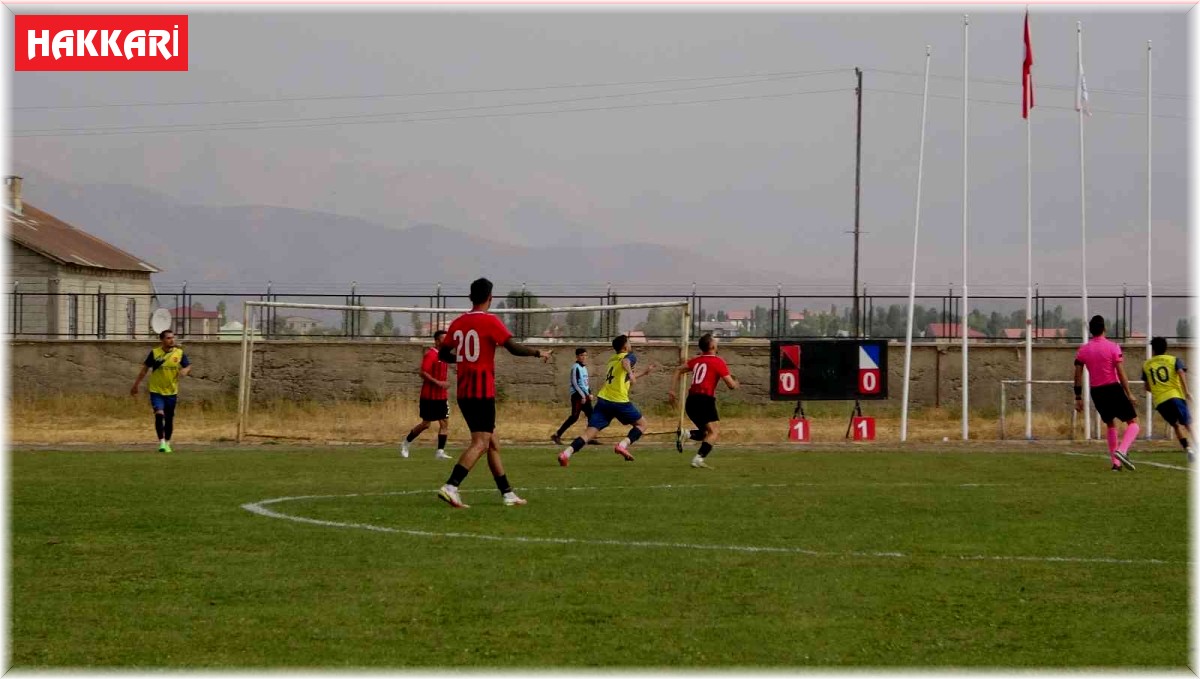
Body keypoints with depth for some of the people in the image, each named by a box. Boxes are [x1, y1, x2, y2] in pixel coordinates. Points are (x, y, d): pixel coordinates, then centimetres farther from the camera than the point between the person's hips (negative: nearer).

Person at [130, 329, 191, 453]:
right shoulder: (154, 353, -6)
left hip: (171, 391, 2)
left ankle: (167, 443, 26)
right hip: (156, 391, -2)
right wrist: (136, 385, 5)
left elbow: (189, 366, 4)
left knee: (169, 418, 9)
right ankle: (161, 442, -15)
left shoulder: (179, 353, -3)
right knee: (159, 414, -20)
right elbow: (145, 369, 2)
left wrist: (185, 370, -21)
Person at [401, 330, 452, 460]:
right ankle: (406, 443, 22)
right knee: (426, 424, 2)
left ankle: (440, 452, -6)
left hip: (441, 397, 7)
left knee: (445, 423, -4)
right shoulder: (430, 355, -14)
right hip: (429, 397, -7)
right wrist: (438, 383, -26)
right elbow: (423, 373, -21)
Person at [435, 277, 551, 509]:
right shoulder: (490, 322, -10)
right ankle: (450, 487, -25)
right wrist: (539, 353, 1)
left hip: (464, 393, 7)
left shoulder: (458, 323, 9)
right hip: (483, 392, -7)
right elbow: (514, 348, -15)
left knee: (493, 444, 14)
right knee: (480, 443, -10)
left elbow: (444, 354, 16)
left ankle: (507, 494, 18)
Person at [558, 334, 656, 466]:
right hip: (620, 401, -6)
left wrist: (644, 373, 45)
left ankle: (567, 453, -25)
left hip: (603, 400, 6)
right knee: (642, 424, 13)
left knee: (589, 433, -4)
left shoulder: (613, 360, 26)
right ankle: (623, 444, -10)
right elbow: (625, 362, -23)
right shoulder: (629, 356, 3)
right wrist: (630, 373, -39)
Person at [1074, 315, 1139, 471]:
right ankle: (1121, 451, -24)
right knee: (1133, 422, 3)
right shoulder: (1112, 347, -7)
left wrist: (1078, 398, 12)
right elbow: (1121, 373, -11)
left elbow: (1078, 375, 5)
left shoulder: (1083, 350, 4)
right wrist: (1129, 394, -6)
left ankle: (1116, 463, 18)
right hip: (1113, 388, -5)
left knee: (1110, 424, 23)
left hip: (1096, 392, 5)